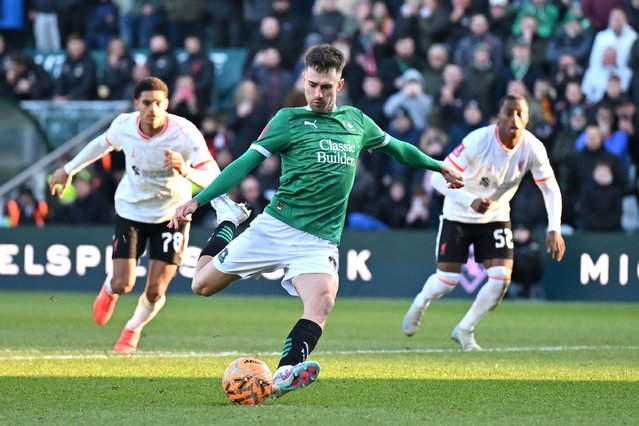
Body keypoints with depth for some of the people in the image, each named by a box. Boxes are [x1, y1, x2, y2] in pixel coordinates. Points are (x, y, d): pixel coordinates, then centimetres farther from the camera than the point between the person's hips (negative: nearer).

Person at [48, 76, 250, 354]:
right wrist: (69, 169, 17)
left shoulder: (185, 133, -26)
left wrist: (186, 171, -50)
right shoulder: (124, 126, -17)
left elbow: (213, 177, -29)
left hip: (172, 213, -1)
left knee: (155, 291, -4)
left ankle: (133, 330, 31)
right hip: (131, 209, 1)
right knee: (123, 284, -7)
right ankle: (109, 290, 34)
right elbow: (103, 144, 8)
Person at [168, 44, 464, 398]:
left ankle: (285, 375, -43)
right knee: (202, 285, 5)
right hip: (274, 226, -1)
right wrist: (197, 201, -13)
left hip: (320, 241, 1)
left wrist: (439, 166, 41)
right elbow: (246, 162, -4)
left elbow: (395, 147, 32)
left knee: (322, 301, -30)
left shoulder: (357, 121, 14)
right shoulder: (289, 120, 2)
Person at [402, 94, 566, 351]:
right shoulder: (478, 141, -29)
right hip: (458, 215, -3)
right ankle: (419, 305, 35)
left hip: (496, 217, 3)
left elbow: (550, 188, -7)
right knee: (447, 280, -3)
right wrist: (471, 201, -42)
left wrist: (554, 229, -21)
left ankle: (464, 330, 12)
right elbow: (439, 177, -28)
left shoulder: (533, 148, -18)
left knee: (501, 278, -11)